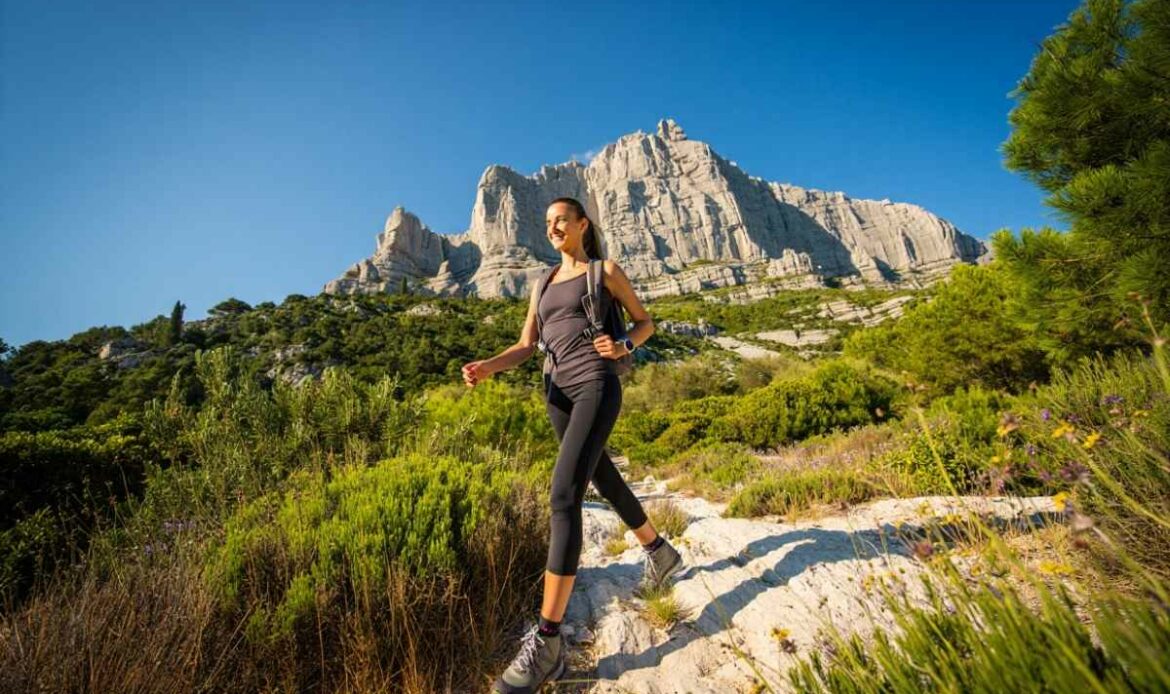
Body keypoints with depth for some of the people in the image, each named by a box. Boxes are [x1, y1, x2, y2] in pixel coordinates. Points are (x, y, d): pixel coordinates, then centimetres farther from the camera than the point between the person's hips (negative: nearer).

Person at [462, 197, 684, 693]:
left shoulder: (606, 271, 6)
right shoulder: (543, 285, 20)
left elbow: (645, 322, 11)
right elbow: (525, 347, 11)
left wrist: (623, 347, -13)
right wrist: (486, 368, -9)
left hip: (597, 389, -7)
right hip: (558, 395, 7)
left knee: (564, 497, -19)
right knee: (605, 482, 18)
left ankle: (546, 643, -12)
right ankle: (661, 553, 44)